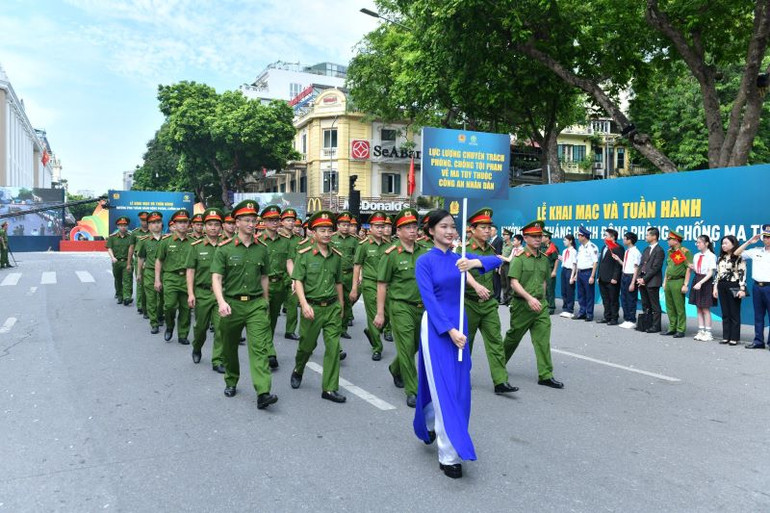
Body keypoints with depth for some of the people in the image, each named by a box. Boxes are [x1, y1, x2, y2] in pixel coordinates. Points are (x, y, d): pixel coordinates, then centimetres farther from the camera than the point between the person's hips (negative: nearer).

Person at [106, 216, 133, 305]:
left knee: (127, 280, -10)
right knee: (118, 280, 12)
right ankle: (119, 296, 25)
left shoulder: (131, 236, 2)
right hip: (116, 262, 2)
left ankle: (127, 297, -16)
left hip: (127, 262, -2)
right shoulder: (112, 237, 5)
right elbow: (109, 248, 2)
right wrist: (113, 257, -14)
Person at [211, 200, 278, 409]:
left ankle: (263, 393, -17)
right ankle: (231, 382, 39)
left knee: (259, 347, -11)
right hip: (232, 304, 0)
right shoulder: (225, 249, -3)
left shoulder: (262, 249, 5)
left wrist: (265, 303, 17)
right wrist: (221, 302, -24)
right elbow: (216, 278, -9)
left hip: (256, 304, 1)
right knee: (229, 347, 15)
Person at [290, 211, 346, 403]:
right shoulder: (304, 255, -7)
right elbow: (298, 281, -10)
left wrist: (341, 306, 19)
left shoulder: (336, 256, 5)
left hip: (332, 307, 3)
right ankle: (297, 371, 44)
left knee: (333, 347, -2)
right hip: (312, 307, -3)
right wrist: (304, 304, -21)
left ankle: (330, 389, 6)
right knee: (307, 344, 13)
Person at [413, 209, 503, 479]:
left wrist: (476, 262, -25)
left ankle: (433, 424, 39)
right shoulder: (425, 261, -7)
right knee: (443, 388, -4)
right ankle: (448, 455, 3)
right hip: (436, 327, -5)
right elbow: (429, 299, -15)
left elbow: (497, 261, -4)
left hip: (458, 325, 5)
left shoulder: (459, 258, 5)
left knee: (459, 386, 13)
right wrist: (449, 330, -22)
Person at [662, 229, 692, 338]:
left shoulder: (685, 252, -10)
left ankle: (680, 330, 4)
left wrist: (685, 285, -16)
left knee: (680, 308, -2)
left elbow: (688, 269, -13)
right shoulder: (670, 251, 14)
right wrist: (665, 282, 18)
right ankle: (672, 328, 21)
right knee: (670, 307, 12)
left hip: (678, 282, -8)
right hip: (669, 282, 8)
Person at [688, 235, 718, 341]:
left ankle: (708, 332, 6)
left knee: (705, 309, -2)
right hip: (697, 281, 7)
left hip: (706, 282, -7)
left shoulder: (711, 256, -10)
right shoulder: (696, 256, 10)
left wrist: (700, 283, -23)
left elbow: (710, 273, -14)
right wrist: (692, 268, -4)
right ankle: (701, 331, 16)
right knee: (699, 308, 9)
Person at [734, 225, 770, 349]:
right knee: (758, 315, 10)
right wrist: (749, 242, 7)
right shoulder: (756, 251, 10)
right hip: (757, 286, 4)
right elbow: (737, 253, 12)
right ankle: (758, 341, 16)